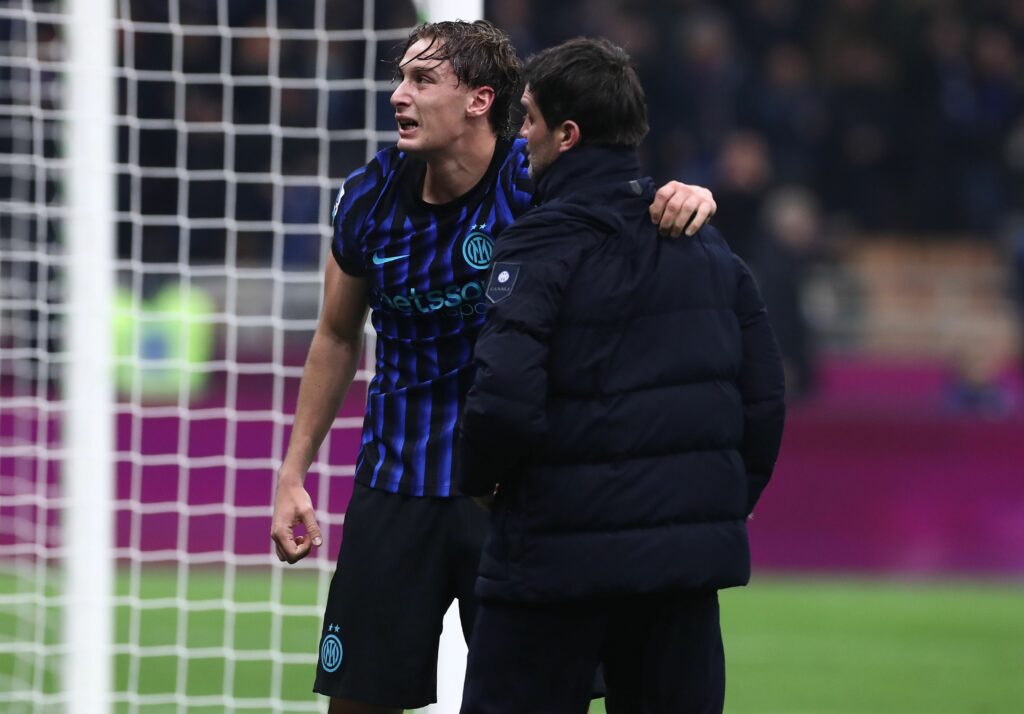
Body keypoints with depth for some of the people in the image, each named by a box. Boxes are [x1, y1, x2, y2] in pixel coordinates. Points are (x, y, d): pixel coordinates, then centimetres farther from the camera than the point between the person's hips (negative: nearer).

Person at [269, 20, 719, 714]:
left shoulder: (534, 182, -12)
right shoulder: (372, 196, 0)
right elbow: (337, 336, 13)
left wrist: (685, 199, -42)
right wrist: (293, 474, 13)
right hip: (396, 486, 3)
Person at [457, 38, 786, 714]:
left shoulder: (542, 247, -11)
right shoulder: (708, 246, 10)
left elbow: (504, 398, -21)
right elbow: (764, 398, 10)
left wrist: (478, 478, -2)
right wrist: (729, 505, 20)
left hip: (562, 557, -6)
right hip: (689, 560, 6)